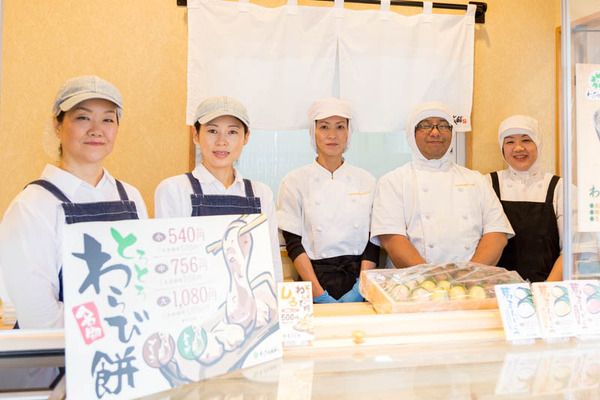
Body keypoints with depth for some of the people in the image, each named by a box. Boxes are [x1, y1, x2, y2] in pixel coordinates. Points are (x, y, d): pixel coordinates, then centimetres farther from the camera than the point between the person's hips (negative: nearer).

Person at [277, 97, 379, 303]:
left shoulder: (366, 180, 11)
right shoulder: (295, 181, 3)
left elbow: (373, 239, 7)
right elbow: (293, 243, -2)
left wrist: (360, 289, -7)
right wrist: (320, 294, -12)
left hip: (358, 277, 2)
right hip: (315, 276, -1)